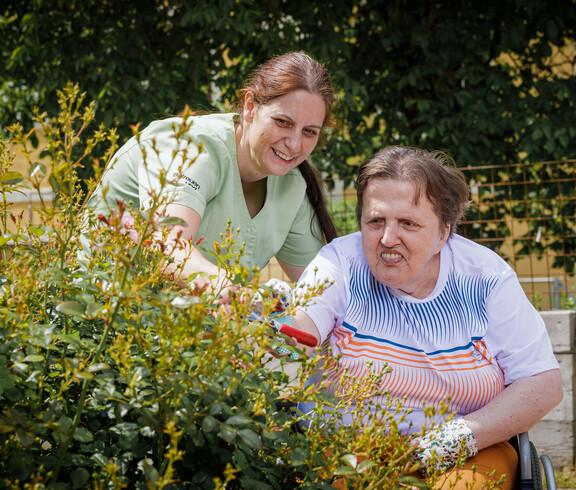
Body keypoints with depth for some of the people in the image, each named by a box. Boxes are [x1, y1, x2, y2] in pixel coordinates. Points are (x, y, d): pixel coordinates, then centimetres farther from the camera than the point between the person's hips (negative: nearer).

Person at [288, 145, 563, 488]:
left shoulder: (485, 277, -2)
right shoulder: (342, 263, -2)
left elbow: (545, 384, -3)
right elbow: (301, 327, -22)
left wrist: (465, 434, -16)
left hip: (464, 459, 1)